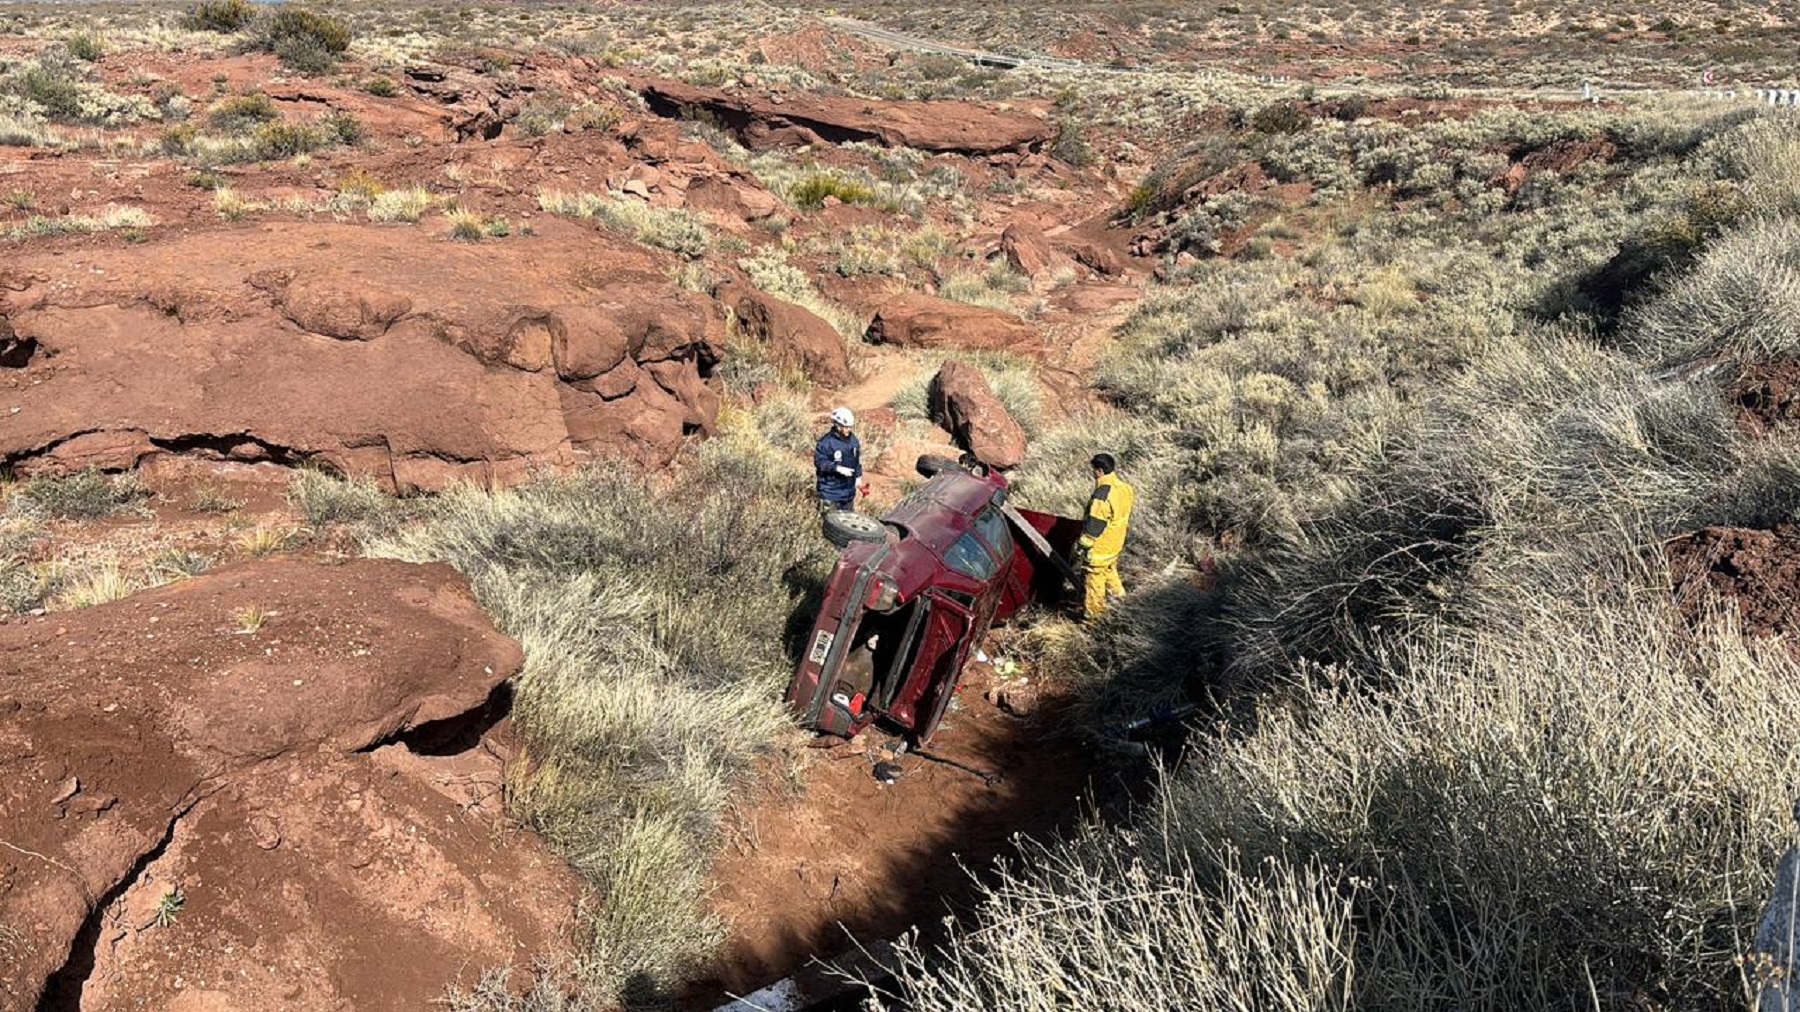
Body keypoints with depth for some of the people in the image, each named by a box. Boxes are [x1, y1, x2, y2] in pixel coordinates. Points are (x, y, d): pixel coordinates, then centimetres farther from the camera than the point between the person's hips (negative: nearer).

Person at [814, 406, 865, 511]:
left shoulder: (853, 439, 6)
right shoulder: (826, 442, -18)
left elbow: (857, 459, 18)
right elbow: (819, 462, -20)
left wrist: (858, 475, 15)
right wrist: (838, 468, -27)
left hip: (849, 488, 7)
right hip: (830, 490, -7)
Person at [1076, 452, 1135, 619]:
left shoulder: (1103, 494, -29)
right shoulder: (1124, 487, -1)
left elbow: (1094, 525, -25)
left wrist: (1082, 545, -16)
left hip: (1100, 547, -8)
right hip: (1116, 543, 8)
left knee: (1096, 578, 6)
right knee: (1110, 568, 29)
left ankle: (1094, 612, 17)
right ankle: (1117, 592, 44)